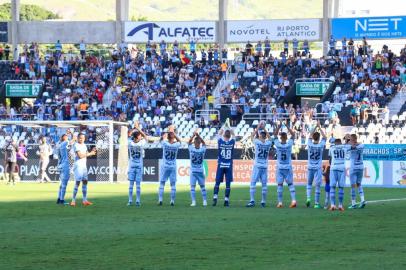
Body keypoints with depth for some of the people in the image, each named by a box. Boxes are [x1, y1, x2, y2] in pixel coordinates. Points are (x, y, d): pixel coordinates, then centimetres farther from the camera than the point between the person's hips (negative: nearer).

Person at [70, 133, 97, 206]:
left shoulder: (84, 145, 16)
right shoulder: (76, 145, -11)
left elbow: (86, 155, 20)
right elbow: (80, 156, -19)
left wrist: (91, 152, 1)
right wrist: (90, 154, -13)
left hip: (84, 166, 9)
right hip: (78, 165, -9)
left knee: (85, 181, 7)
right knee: (77, 182, -11)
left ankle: (84, 200, 10)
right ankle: (73, 200, -9)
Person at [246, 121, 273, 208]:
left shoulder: (257, 142, -8)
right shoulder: (268, 143, 0)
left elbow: (252, 136, 10)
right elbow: (269, 137, 22)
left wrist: (258, 127, 14)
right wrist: (264, 128, 24)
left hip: (257, 166, -3)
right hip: (265, 167, 3)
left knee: (253, 183, -4)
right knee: (264, 185, 7)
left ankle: (252, 201, -13)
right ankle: (263, 202, 10)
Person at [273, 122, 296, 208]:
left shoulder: (278, 144, -10)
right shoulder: (289, 144, -10)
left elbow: (275, 134, 4)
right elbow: (293, 134, 3)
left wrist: (279, 126, 4)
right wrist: (287, 126, 3)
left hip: (280, 168, 0)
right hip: (288, 167, 0)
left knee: (280, 185, 2)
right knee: (290, 184, 6)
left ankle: (280, 202, 0)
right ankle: (293, 200, -8)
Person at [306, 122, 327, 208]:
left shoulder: (310, 145, -7)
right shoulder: (321, 145, -11)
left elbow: (310, 136, 11)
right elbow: (324, 137, 5)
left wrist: (316, 127, 14)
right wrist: (319, 127, 10)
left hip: (310, 168, 2)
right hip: (318, 168, -2)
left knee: (309, 184, 17)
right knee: (317, 186, 1)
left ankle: (308, 198, -2)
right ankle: (316, 203, 2)